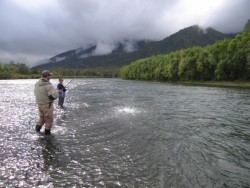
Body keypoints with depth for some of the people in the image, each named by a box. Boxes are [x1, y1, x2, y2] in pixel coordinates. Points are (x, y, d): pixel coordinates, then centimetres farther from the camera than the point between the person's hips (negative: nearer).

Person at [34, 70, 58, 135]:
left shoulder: (37, 83, 2)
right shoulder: (48, 85, -23)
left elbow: (36, 93, 16)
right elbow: (54, 95, -28)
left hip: (39, 104, 7)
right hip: (47, 105, -7)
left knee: (41, 117, 27)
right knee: (49, 119, 9)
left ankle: (37, 128, 20)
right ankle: (47, 133, 18)